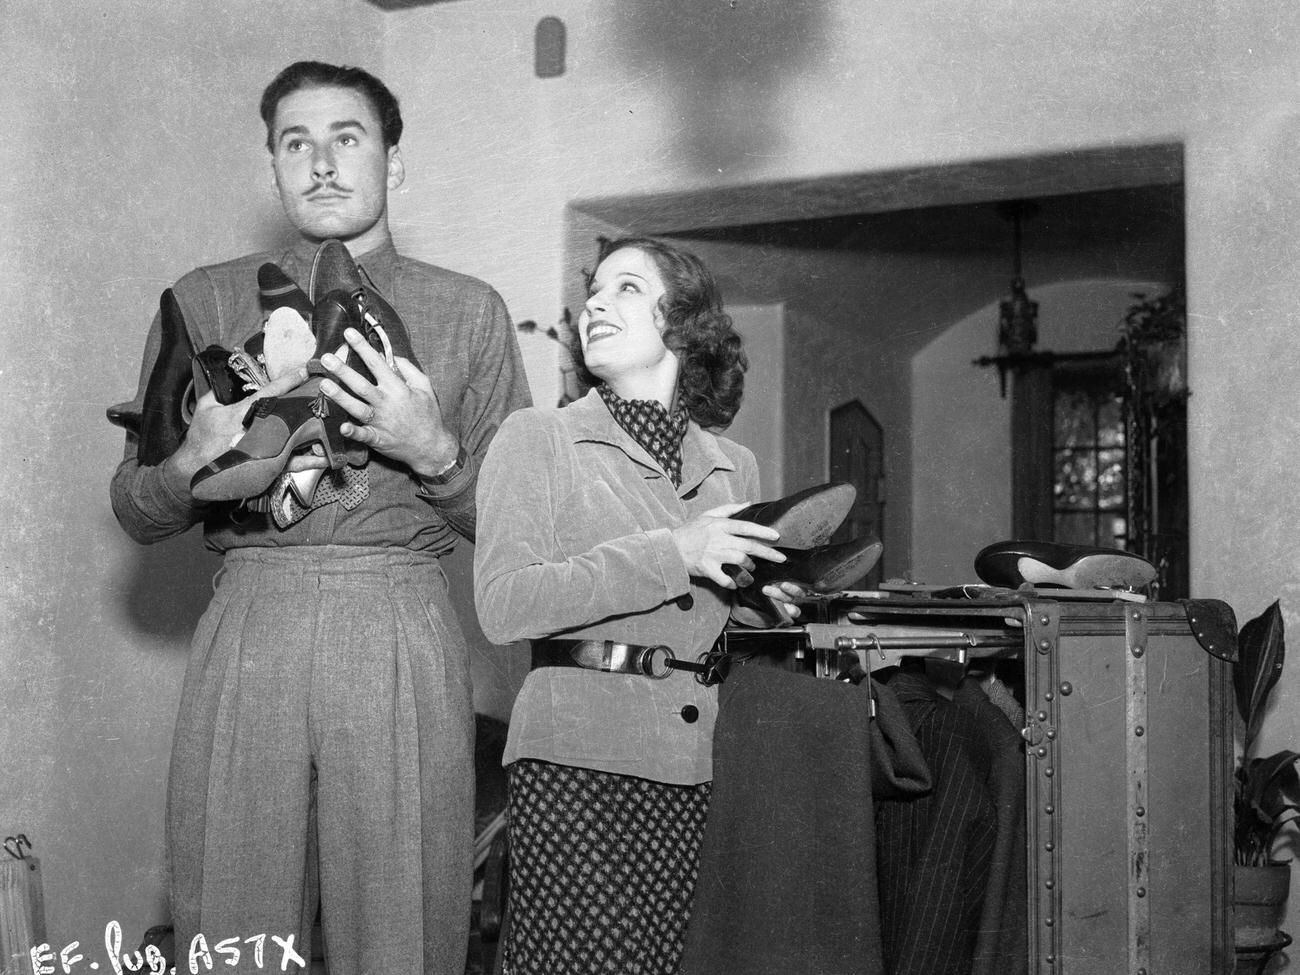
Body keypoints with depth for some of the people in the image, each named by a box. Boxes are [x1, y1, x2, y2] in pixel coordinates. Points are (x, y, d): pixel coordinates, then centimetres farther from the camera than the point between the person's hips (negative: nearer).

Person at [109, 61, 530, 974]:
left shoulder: (470, 310, 12)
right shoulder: (204, 302, 13)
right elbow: (134, 509, 13)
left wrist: (433, 451, -10)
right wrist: (196, 462, -8)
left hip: (403, 634, 0)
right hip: (249, 631, 1)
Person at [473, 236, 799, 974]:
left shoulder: (734, 466, 16)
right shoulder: (537, 438, 3)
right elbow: (503, 605, -11)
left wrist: (771, 601, 5)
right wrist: (671, 554, -15)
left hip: (696, 769, 4)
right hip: (579, 757, -4)